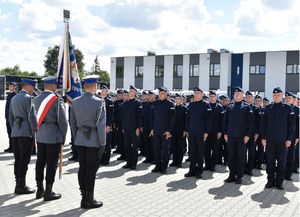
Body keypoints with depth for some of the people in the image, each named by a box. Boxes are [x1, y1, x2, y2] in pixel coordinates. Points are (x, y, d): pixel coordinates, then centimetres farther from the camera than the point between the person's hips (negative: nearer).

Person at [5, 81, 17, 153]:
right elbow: (7, 106, 19)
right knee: (9, 132, 10)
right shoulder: (9, 95, 16)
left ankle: (14, 148, 2)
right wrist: (6, 116, 15)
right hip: (8, 117, 8)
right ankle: (10, 147, 18)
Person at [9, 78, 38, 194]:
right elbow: (32, 116, -16)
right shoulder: (28, 98, -10)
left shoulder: (14, 99, 16)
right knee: (24, 160, -3)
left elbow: (11, 117, 18)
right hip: (26, 133, -8)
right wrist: (36, 133, -12)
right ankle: (22, 186, 1)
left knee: (17, 159, 11)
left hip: (15, 133, 8)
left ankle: (18, 185, 17)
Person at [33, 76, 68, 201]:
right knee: (52, 163, 1)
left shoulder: (36, 99, 7)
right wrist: (63, 137, -4)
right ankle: (48, 193, 9)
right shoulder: (57, 100, -14)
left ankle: (40, 190, 24)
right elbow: (62, 121, -14)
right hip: (53, 135, -7)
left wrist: (36, 132, 18)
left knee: (40, 162, 13)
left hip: (40, 135, 7)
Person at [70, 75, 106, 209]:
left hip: (80, 140, 6)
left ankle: (84, 198, 21)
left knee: (82, 168, 12)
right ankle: (89, 200, 10)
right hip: (94, 140, -6)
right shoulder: (99, 102, -13)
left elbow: (73, 123, 9)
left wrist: (76, 139, 18)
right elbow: (101, 124, -14)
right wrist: (102, 144, -9)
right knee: (91, 169, 2)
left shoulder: (75, 102, 4)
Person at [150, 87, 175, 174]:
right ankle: (158, 166, 19)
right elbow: (152, 116, 13)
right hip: (156, 131, 4)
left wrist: (169, 131, -11)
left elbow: (172, 118, -6)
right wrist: (152, 128, 7)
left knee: (165, 149, 3)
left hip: (165, 131, -4)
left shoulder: (170, 104, -4)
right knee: (156, 149, 8)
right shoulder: (155, 104, 9)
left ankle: (164, 167, 13)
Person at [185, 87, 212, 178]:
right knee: (192, 152, 8)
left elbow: (209, 119, -4)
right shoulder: (190, 104, 11)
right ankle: (192, 170, 17)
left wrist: (206, 132, -9)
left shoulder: (206, 104, -2)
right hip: (191, 132, 4)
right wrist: (187, 130, 11)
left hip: (201, 133, -4)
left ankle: (199, 171, 11)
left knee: (200, 152, 3)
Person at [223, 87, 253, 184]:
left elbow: (250, 122, -1)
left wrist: (247, 135, -8)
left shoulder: (246, 107, 2)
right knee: (231, 156, 7)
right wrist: (225, 133, 6)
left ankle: (239, 176, 12)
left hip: (241, 136, -3)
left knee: (240, 156, 4)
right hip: (231, 136, 3)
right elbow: (226, 120, 12)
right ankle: (232, 175, 17)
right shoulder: (229, 106, 10)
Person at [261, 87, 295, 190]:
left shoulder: (288, 108, 3)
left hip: (282, 140, -1)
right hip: (270, 139, 1)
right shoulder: (267, 108, 7)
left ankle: (279, 182, 16)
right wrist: (263, 137, 1)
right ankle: (271, 180, 17)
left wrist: (289, 139, -3)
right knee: (270, 161, 6)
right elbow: (264, 123, 8)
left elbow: (291, 124, 3)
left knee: (281, 161, 6)